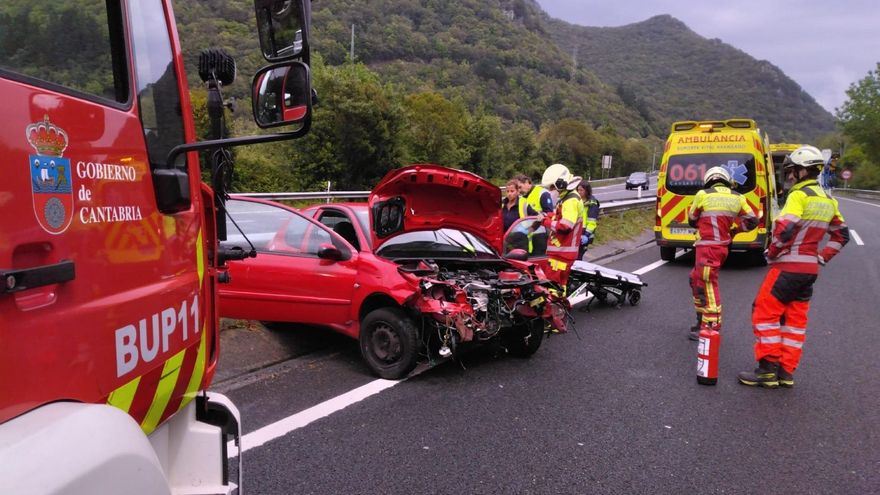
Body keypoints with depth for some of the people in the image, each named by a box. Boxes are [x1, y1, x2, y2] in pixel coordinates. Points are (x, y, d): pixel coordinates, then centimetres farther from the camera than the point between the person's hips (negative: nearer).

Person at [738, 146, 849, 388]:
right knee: (796, 319, 11)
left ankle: (767, 370, -1)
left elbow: (784, 229, -24)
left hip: (788, 266, -9)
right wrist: (822, 257, 16)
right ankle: (786, 372, 16)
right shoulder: (828, 200, 14)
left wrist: (772, 253, -9)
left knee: (765, 313, -2)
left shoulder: (800, 195, -14)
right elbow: (841, 234, 21)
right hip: (810, 268, 9)